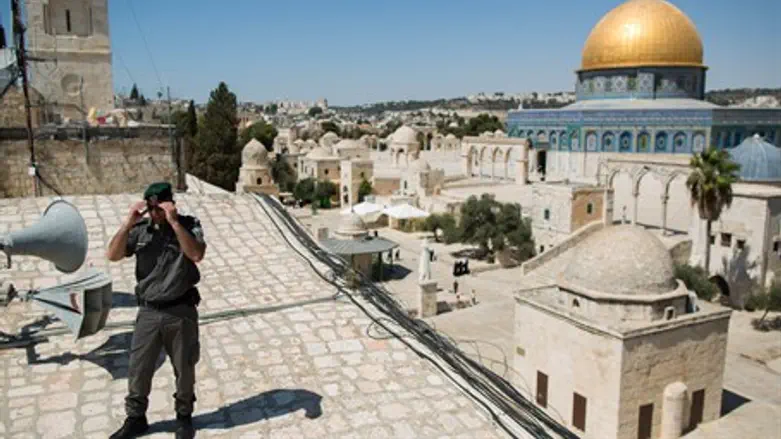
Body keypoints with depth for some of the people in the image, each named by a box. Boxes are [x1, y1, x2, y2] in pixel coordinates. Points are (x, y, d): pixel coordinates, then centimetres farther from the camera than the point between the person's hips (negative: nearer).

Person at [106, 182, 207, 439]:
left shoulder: (189, 225, -6)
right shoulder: (140, 230, 1)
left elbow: (196, 254, -22)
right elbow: (112, 255, -5)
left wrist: (174, 222, -25)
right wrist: (128, 223, -14)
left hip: (181, 311, -2)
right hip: (148, 312, 2)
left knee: (184, 369, 11)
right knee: (138, 369, 10)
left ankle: (184, 416, 32)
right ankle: (135, 418, 30)